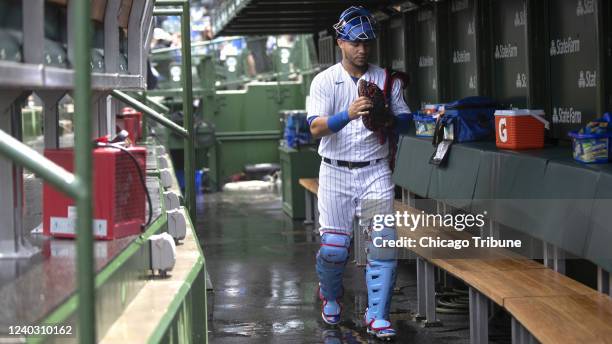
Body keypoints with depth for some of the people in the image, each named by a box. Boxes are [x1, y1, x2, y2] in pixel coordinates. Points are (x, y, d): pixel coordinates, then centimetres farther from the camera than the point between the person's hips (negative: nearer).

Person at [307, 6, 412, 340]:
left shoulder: (386, 79, 7)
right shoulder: (325, 80, 1)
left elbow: (405, 118, 12)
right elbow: (316, 127, -11)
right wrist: (348, 115, -29)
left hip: (375, 171, 1)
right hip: (336, 173, -1)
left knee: (383, 243, -10)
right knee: (333, 247, -1)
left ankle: (377, 315, -3)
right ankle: (330, 296, 30)